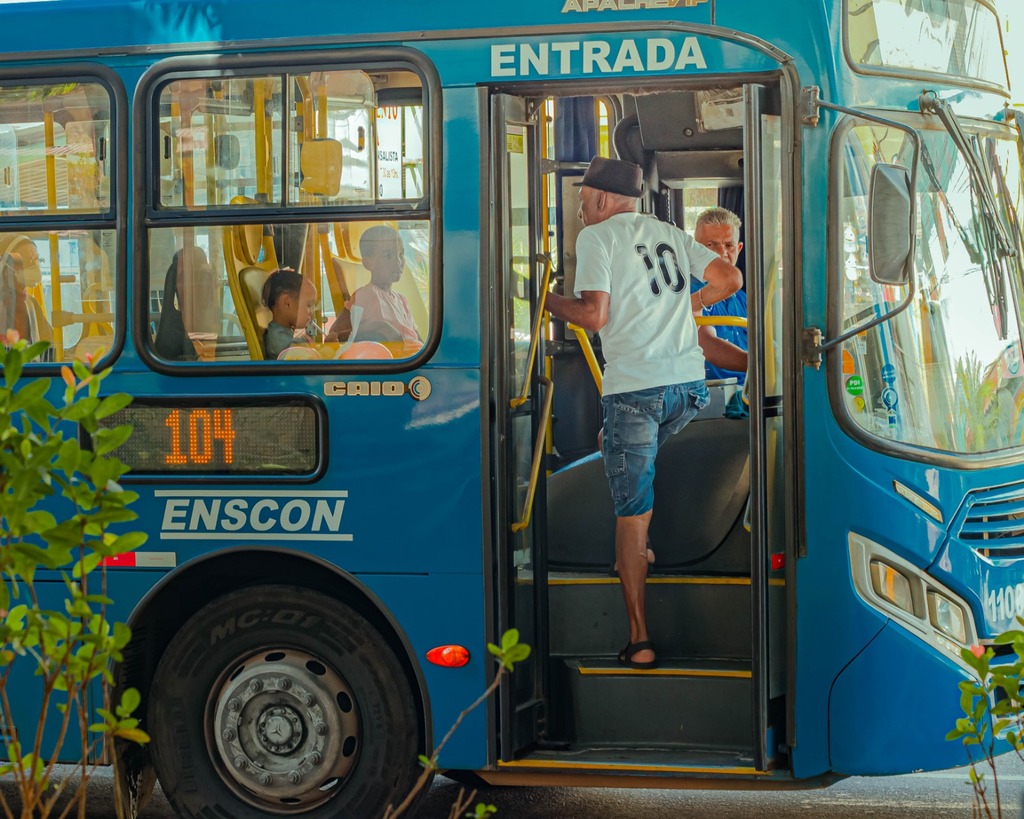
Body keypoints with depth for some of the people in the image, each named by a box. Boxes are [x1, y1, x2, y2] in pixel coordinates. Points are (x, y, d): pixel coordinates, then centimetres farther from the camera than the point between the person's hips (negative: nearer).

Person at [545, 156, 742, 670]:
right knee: (616, 444, 32)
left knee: (631, 512, -2)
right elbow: (730, 278, 14)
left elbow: (594, 315, -11)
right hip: (689, 381, 6)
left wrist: (552, 303, 7)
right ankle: (640, 551, 29)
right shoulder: (670, 234, 18)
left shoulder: (597, 237, -1)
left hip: (635, 386, -6)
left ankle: (640, 640, -3)